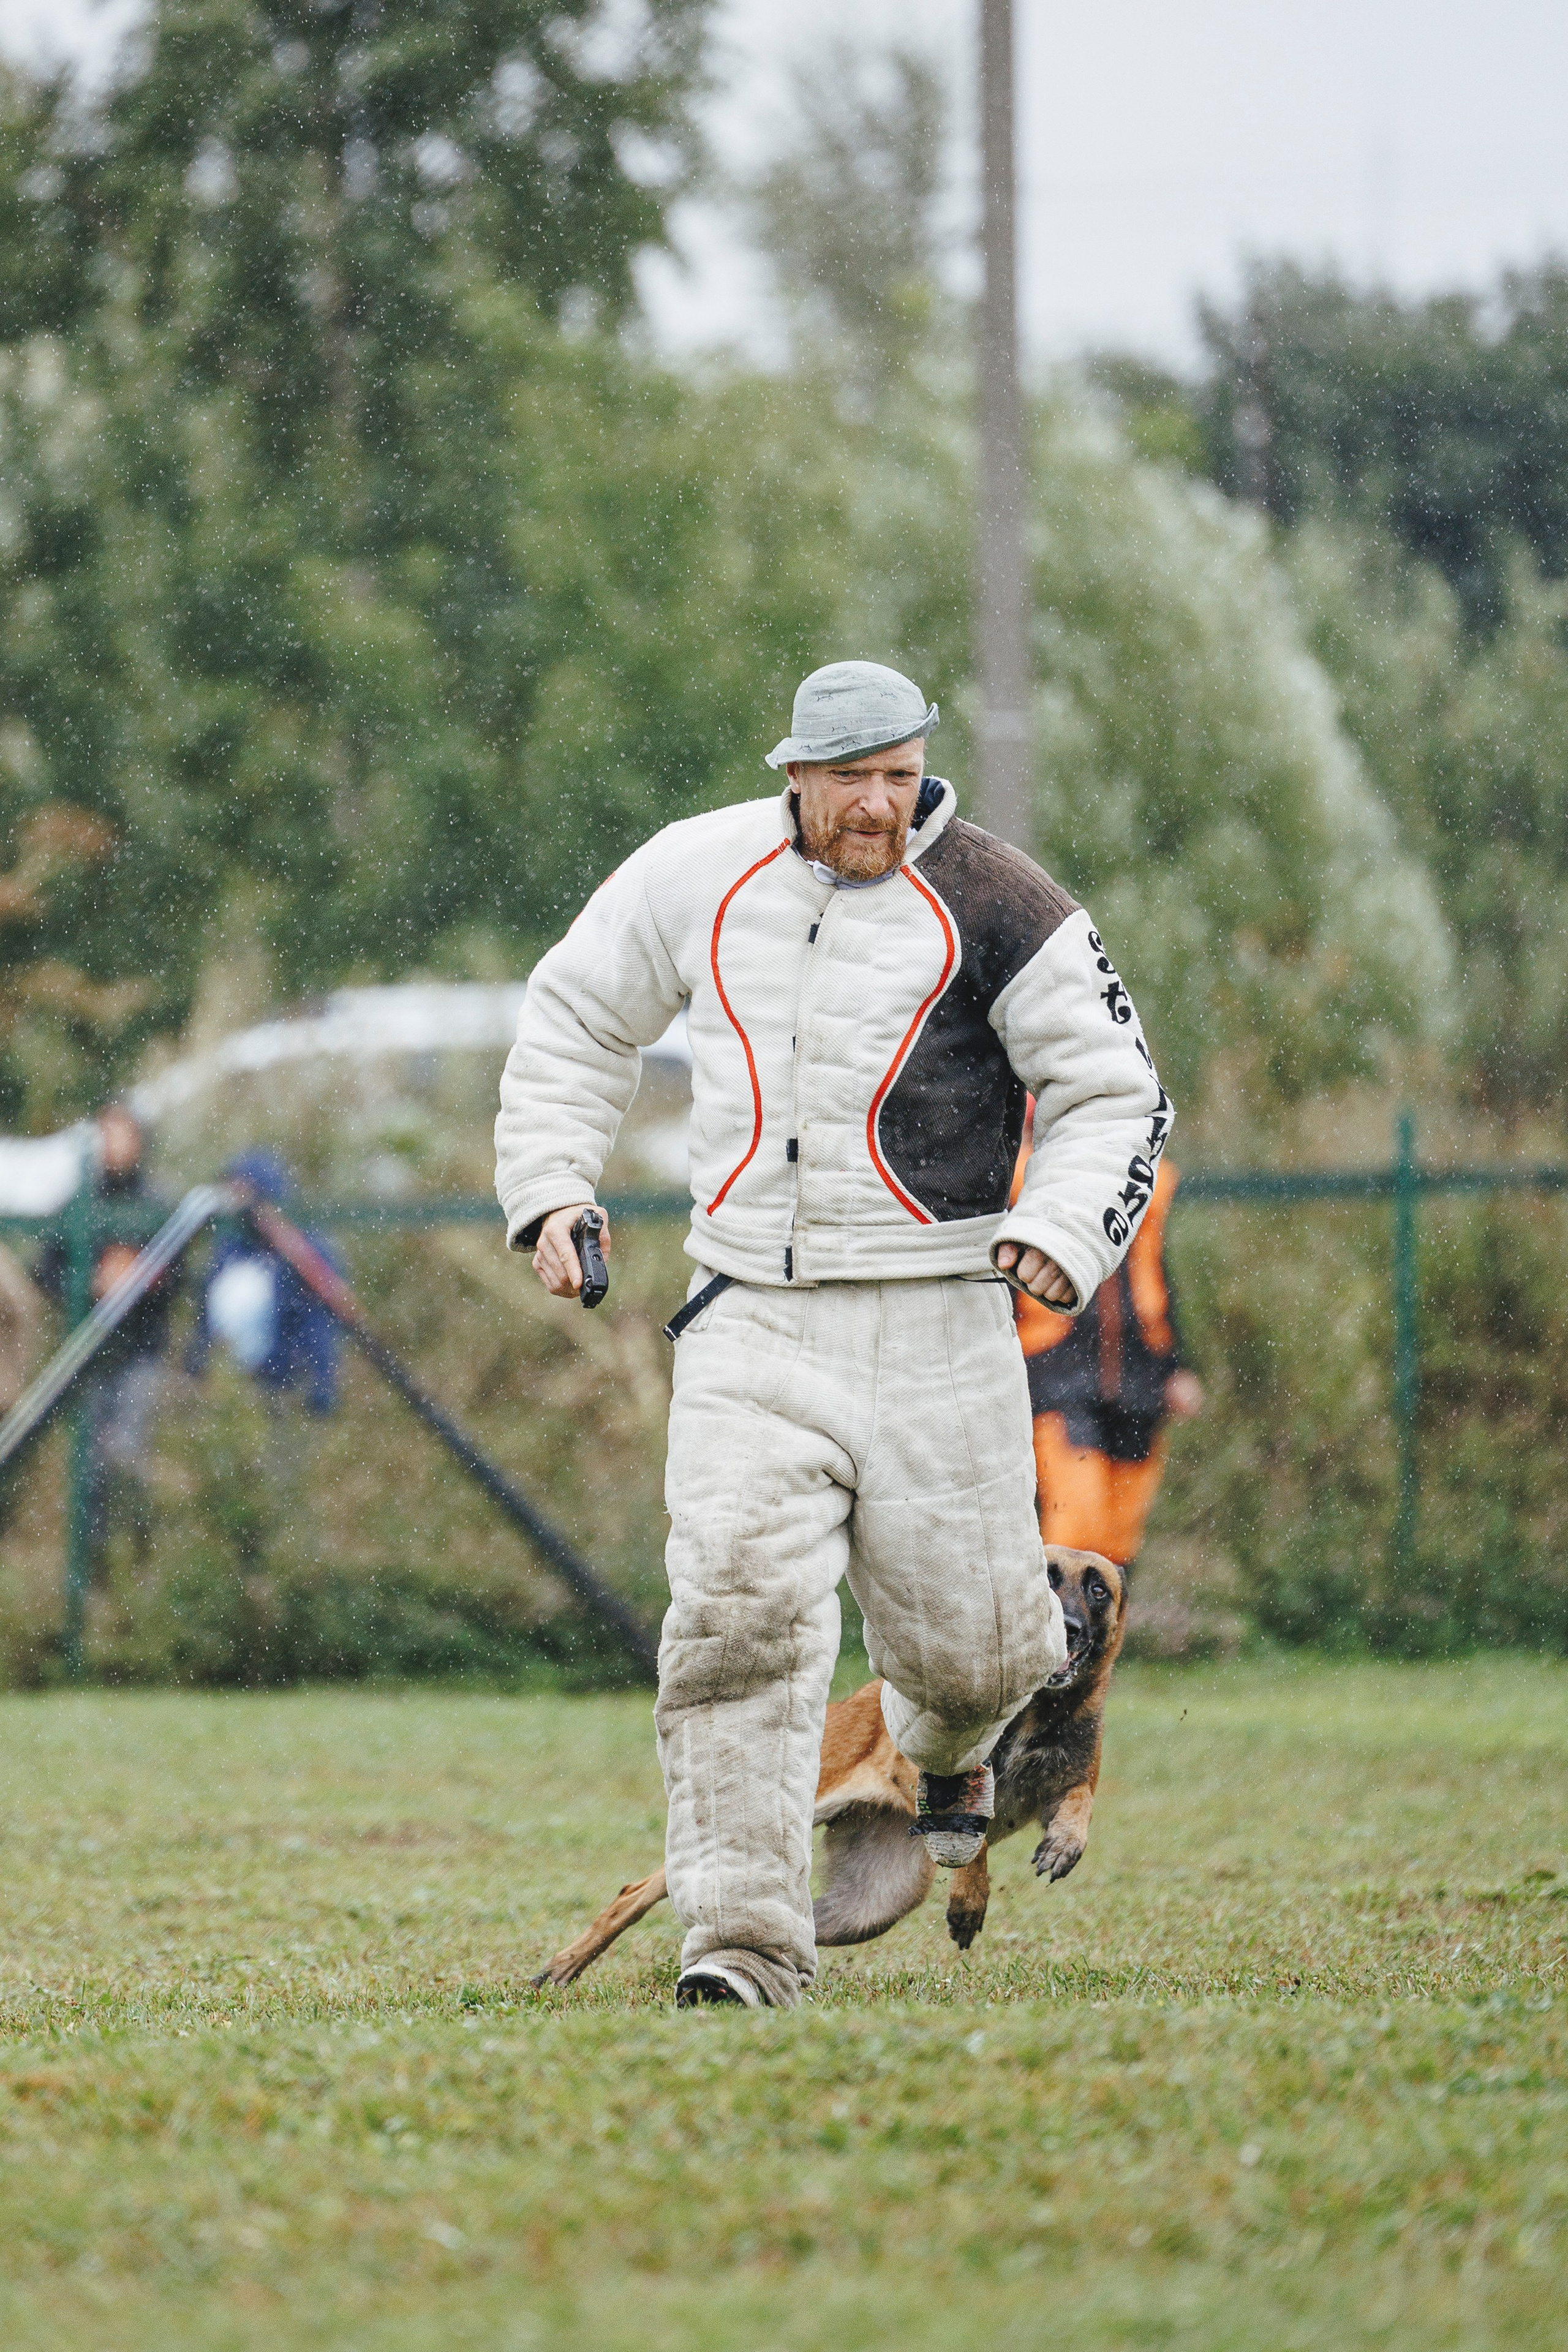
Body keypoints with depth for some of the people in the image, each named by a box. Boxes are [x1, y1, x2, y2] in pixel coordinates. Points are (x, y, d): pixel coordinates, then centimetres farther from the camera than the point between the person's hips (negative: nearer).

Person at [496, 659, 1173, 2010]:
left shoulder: (993, 908, -4)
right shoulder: (700, 876, 5)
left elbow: (1115, 1095, -1)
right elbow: (578, 1015, 22)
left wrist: (1062, 1233, -18)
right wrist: (548, 1189, 12)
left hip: (937, 1331, -1)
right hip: (751, 1326, 1)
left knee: (966, 1643, 4)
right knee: (739, 1606, -18)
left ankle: (950, 1745, 44)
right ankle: (746, 1940, -16)